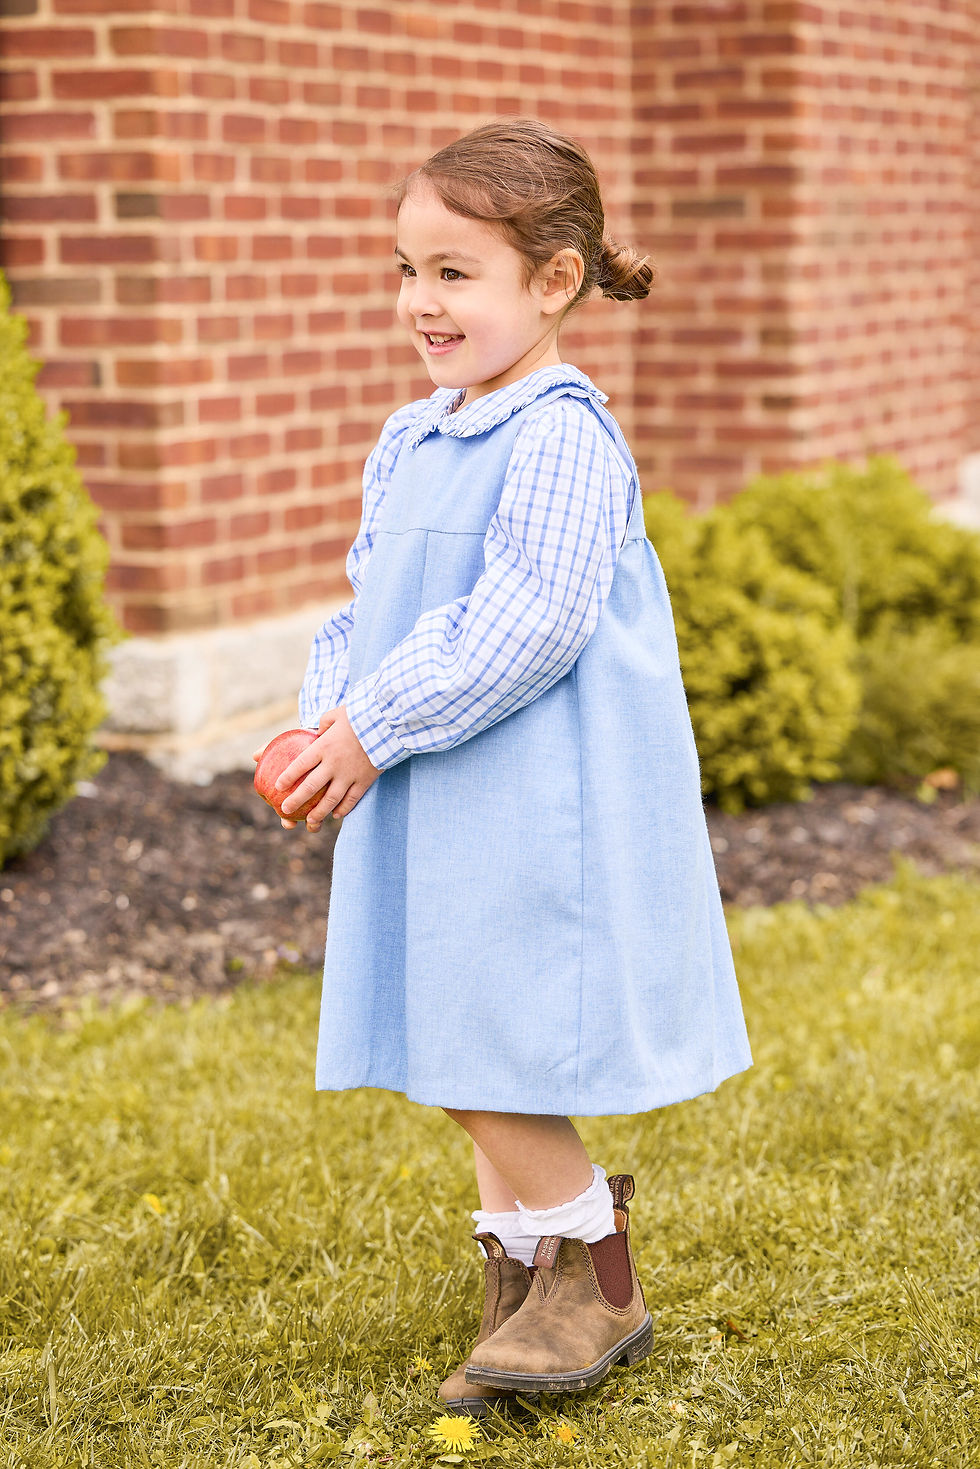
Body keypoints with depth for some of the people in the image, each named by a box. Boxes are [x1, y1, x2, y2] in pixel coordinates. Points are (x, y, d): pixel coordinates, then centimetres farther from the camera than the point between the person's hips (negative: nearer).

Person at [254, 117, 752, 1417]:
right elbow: (367, 608, 19)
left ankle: (596, 1277, 9)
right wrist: (329, 721, 1)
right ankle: (525, 1302, 26)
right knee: (455, 1059, 13)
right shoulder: (408, 445, 13)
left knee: (483, 1059, -9)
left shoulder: (560, 439, -15)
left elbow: (526, 627, -22)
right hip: (433, 808, 9)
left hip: (535, 811, -9)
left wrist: (377, 729, -19)